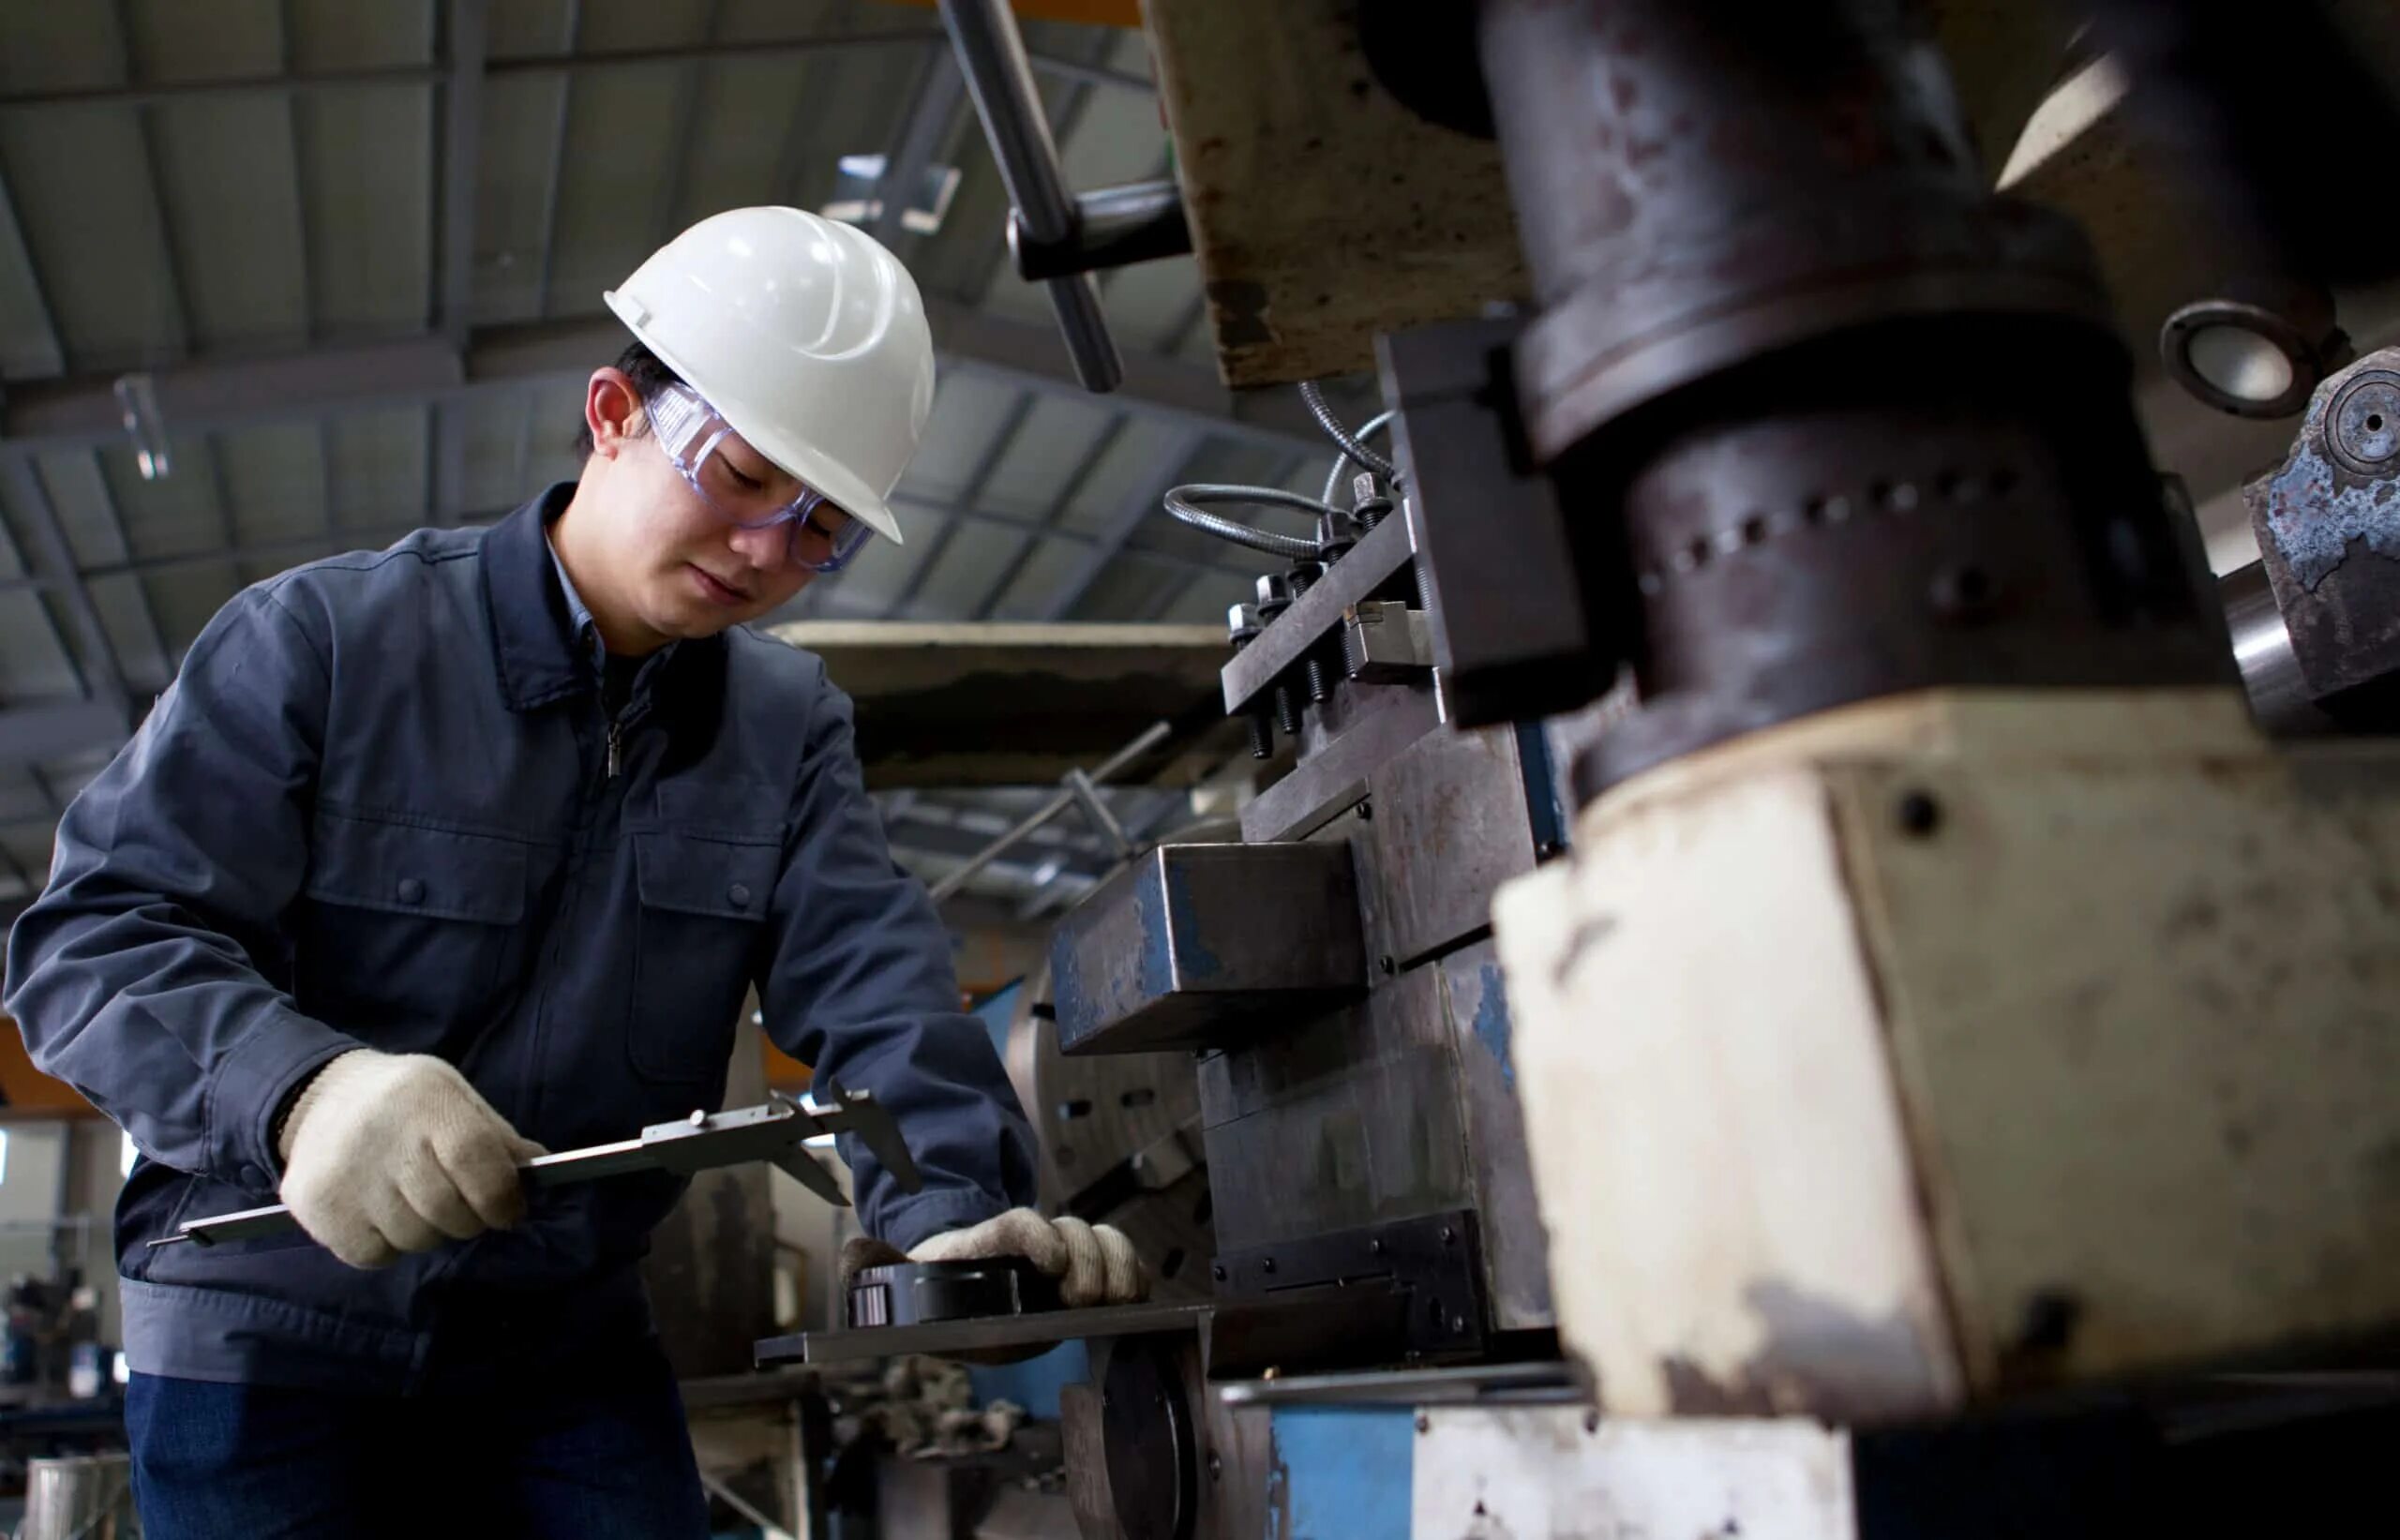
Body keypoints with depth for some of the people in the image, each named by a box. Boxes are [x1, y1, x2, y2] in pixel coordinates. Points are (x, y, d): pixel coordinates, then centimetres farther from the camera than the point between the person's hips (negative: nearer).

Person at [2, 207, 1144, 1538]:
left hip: (573, 1345, 3)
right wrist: (302, 1091, -36)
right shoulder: (319, 638, -11)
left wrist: (956, 1202, -31)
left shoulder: (790, 727, 0)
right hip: (265, 1334, -3)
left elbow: (869, 984, -12)